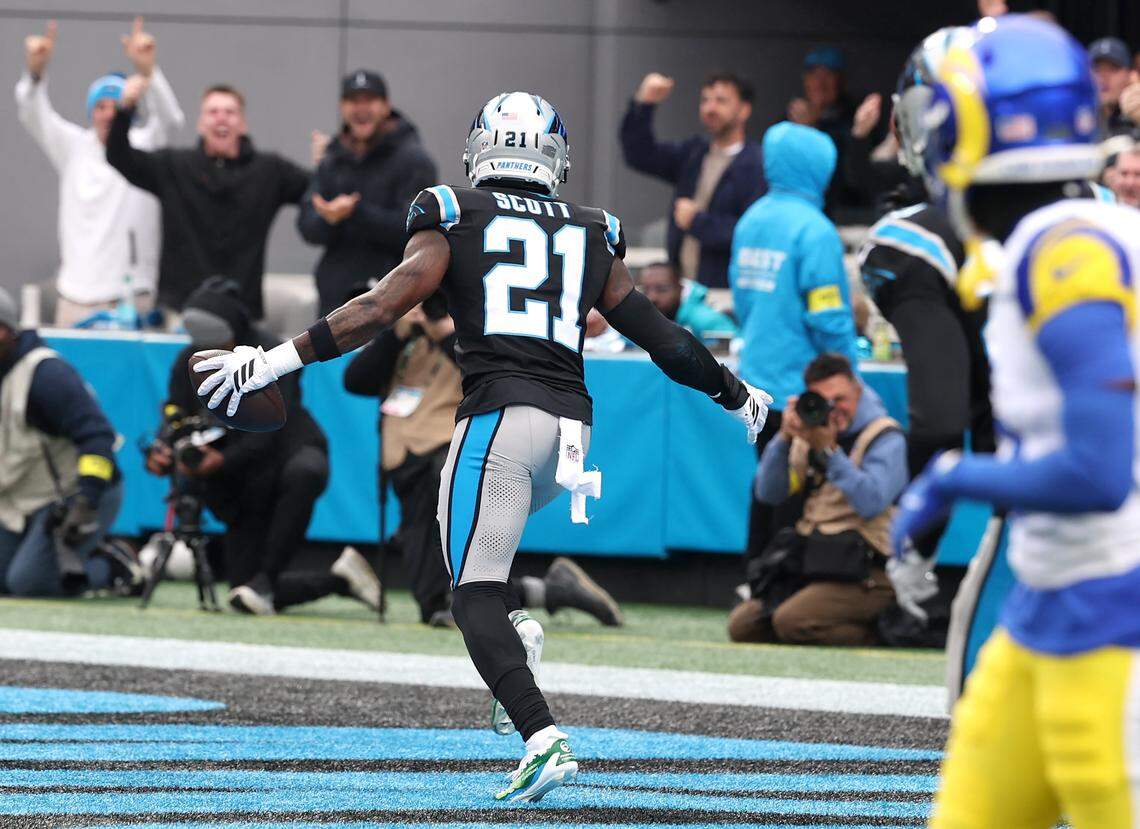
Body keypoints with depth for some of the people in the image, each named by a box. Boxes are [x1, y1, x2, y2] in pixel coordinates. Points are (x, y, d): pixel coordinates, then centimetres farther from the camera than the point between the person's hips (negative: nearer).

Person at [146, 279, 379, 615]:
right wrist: (161, 454, -27)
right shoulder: (189, 361, 0)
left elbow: (268, 433, -25)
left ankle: (267, 578, -35)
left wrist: (224, 461, -41)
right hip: (240, 489, 5)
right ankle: (339, 580, 19)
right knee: (244, 596, -3)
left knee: (303, 473, -44)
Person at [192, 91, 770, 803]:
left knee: (475, 596, -6)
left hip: (499, 416, -5)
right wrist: (738, 396, 35)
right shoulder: (593, 236, 17)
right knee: (464, 527, 29)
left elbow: (385, 307, -5)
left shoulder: (453, 219, 6)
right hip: (571, 420, 5)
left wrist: (277, 361, -4)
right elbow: (661, 337, 20)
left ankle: (544, 742, -24)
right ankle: (513, 637, 4)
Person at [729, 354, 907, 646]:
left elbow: (871, 503, -21)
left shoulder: (885, 438, -5)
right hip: (812, 565, 8)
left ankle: (879, 633, -6)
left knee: (791, 621, -29)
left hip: (864, 573, -8)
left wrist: (828, 450, -23)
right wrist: (785, 438, -7)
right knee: (742, 625, -4)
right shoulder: (810, 431, 14)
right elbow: (768, 493, 7)